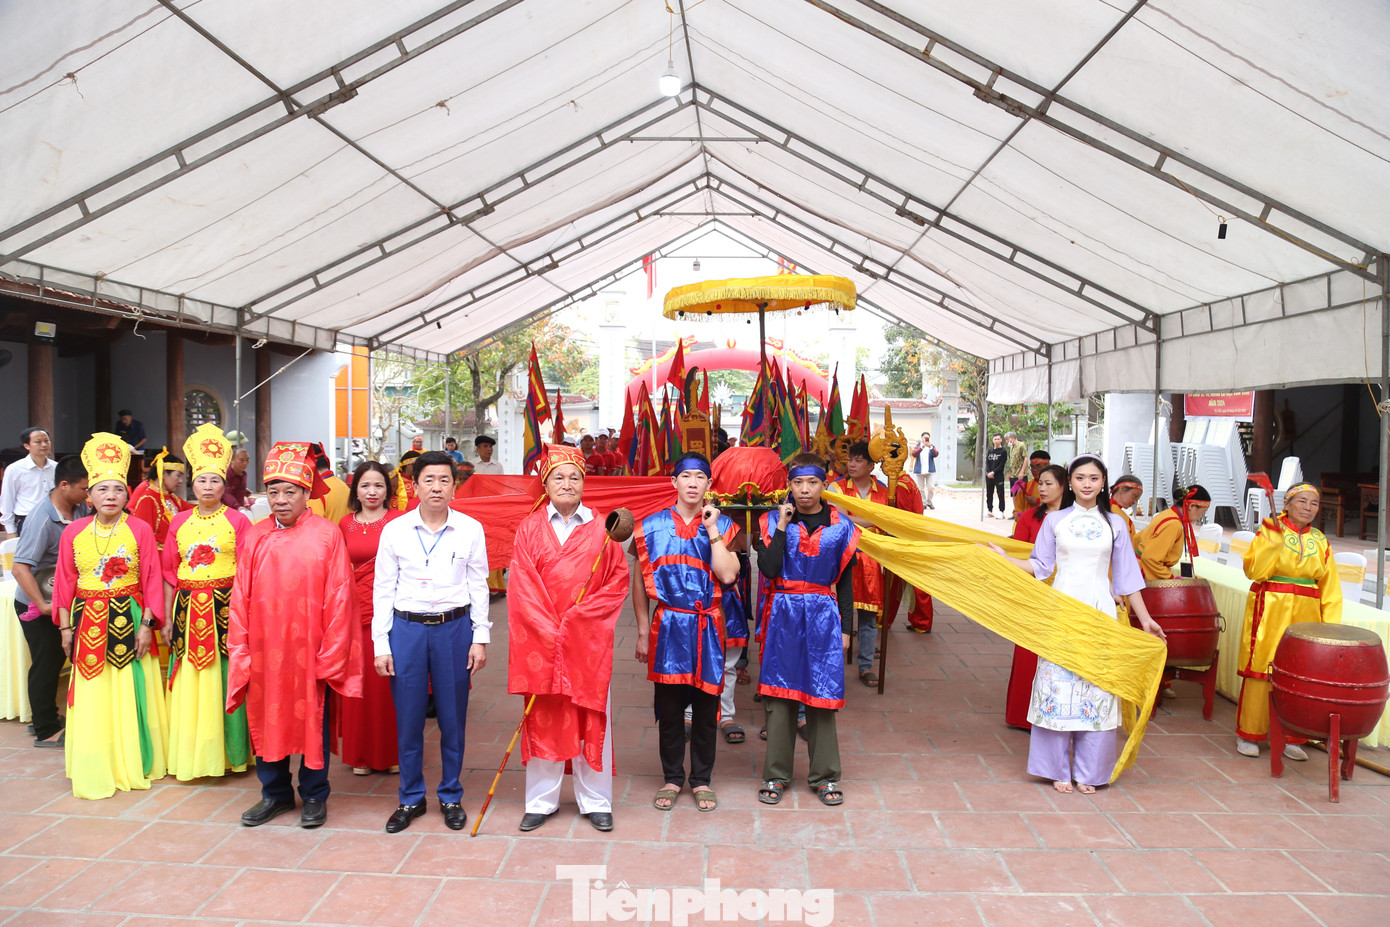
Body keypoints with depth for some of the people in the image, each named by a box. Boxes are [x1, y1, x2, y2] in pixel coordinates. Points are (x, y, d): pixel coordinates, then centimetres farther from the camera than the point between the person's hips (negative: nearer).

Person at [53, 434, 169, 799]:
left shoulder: (140, 530, -3)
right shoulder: (73, 533, 4)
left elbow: (152, 580, -3)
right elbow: (65, 583, 7)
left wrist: (147, 624, -7)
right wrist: (66, 627, 3)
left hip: (129, 619, -2)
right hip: (88, 624, 2)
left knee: (131, 691, 4)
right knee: (92, 697, 5)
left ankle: (135, 764, 19)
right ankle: (95, 771, 19)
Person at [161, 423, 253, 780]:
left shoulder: (238, 521, 0)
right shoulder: (179, 522, 10)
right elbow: (169, 573, 11)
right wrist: (167, 617, 8)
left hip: (225, 607, -3)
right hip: (187, 608, 3)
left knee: (224, 679, 0)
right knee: (188, 683, 6)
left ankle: (228, 754, 11)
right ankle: (189, 756, 17)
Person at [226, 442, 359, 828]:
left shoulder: (327, 535, -7)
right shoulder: (255, 535, 3)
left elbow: (338, 598, -7)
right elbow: (241, 596, 4)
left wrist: (331, 655, -10)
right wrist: (239, 649, -1)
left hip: (309, 649, -3)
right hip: (264, 650, 3)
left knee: (312, 720, 9)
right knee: (267, 719, 13)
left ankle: (314, 796, 26)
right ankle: (275, 793, 31)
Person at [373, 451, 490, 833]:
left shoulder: (471, 530, 1)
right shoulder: (394, 530, 1)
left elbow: (479, 585, 5)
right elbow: (383, 589, 4)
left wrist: (480, 637, 0)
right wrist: (381, 644, 1)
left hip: (454, 628, 0)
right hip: (406, 629, 1)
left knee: (453, 716, 7)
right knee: (408, 718, 6)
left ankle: (451, 796, 24)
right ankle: (411, 798, 24)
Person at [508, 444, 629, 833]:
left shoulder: (601, 528, 3)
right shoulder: (529, 528, 3)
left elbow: (618, 582, 0)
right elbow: (522, 586, -2)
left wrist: (578, 617, -10)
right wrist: (549, 628, -11)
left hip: (588, 639, 0)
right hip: (540, 637, 0)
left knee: (591, 717, 5)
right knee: (543, 717, 6)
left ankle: (596, 801, 18)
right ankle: (541, 801, 20)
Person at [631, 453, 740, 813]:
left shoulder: (722, 526, 3)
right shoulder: (651, 526, 3)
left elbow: (728, 575, -12)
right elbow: (639, 581, 6)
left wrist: (712, 530, -12)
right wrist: (643, 632, 4)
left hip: (707, 627, 0)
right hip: (668, 627, 0)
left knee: (706, 708, 8)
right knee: (669, 708, 8)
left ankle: (702, 780, 24)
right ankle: (672, 778, 24)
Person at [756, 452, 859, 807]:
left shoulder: (840, 527, 3)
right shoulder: (773, 521, 1)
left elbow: (845, 581, 7)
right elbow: (768, 569, -13)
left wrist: (845, 628, 5)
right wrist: (782, 526, -13)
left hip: (823, 617, 0)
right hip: (783, 615, 0)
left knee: (822, 696, 5)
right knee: (779, 693, 4)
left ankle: (825, 775, 19)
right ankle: (776, 775, 17)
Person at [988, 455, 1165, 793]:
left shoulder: (1115, 524, 8)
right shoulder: (1055, 520, 6)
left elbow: (1126, 577, 11)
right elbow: (1041, 566, 7)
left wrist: (1145, 618, 9)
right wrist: (1003, 557, -4)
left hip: (1100, 613, 1)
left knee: (1097, 688, 1)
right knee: (1057, 685, -2)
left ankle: (1088, 771, 14)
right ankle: (1058, 769, 11)